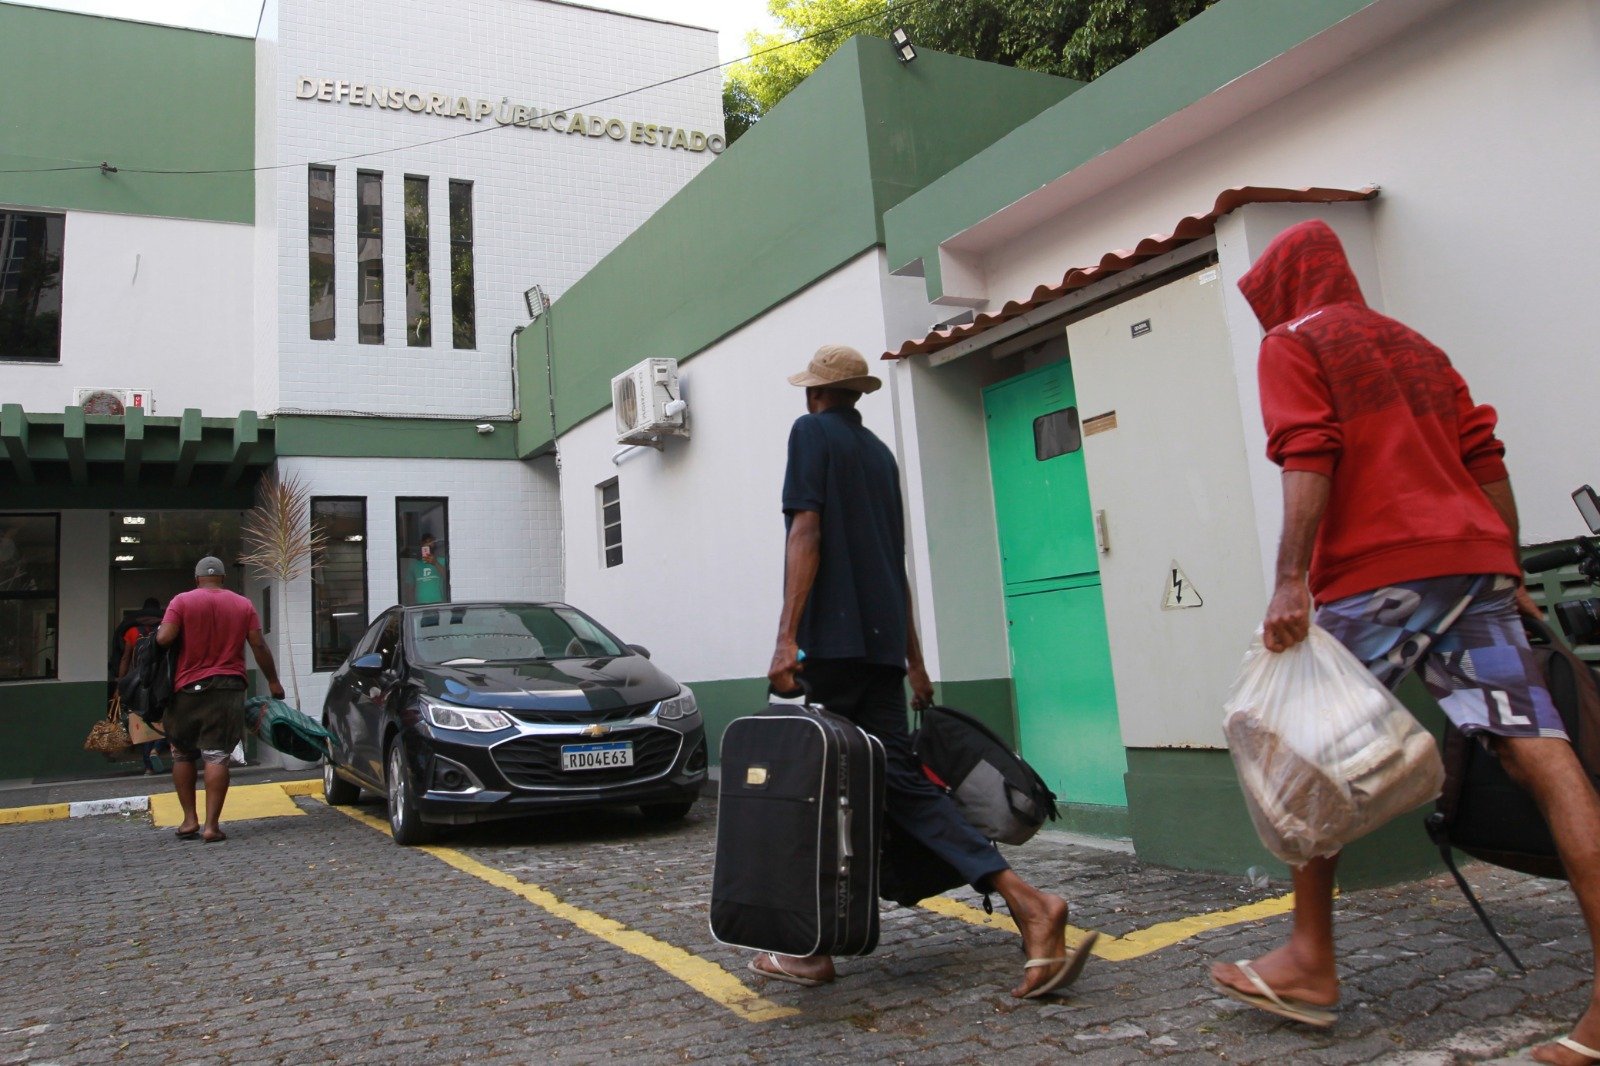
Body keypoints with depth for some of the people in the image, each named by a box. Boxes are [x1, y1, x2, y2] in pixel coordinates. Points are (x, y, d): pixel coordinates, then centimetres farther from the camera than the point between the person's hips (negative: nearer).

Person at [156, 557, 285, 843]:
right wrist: (273, 682, 11)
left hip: (188, 688, 0)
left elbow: (163, 638, -12)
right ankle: (211, 825, -5)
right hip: (227, 689, 1)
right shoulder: (243, 605, 5)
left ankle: (189, 820, 17)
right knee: (216, 756, -2)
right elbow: (259, 645, 4)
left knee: (183, 754, 15)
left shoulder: (182, 601, 0)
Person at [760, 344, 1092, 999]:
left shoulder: (812, 433, 2)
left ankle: (808, 947, 11)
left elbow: (806, 533, -12)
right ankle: (1026, 902, -9)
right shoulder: (879, 452, 23)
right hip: (884, 641, 7)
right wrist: (912, 659, 27)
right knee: (898, 779, 3)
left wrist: (786, 638, -18)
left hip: (834, 638, -7)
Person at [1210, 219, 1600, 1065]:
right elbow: (1485, 460, 20)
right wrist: (1507, 571, 23)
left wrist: (1291, 580, -20)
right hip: (1474, 560, 7)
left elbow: (1307, 458, -12)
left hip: (1376, 575, -7)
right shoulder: (1414, 345, 26)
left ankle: (1312, 963, 10)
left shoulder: (1292, 344, 5)